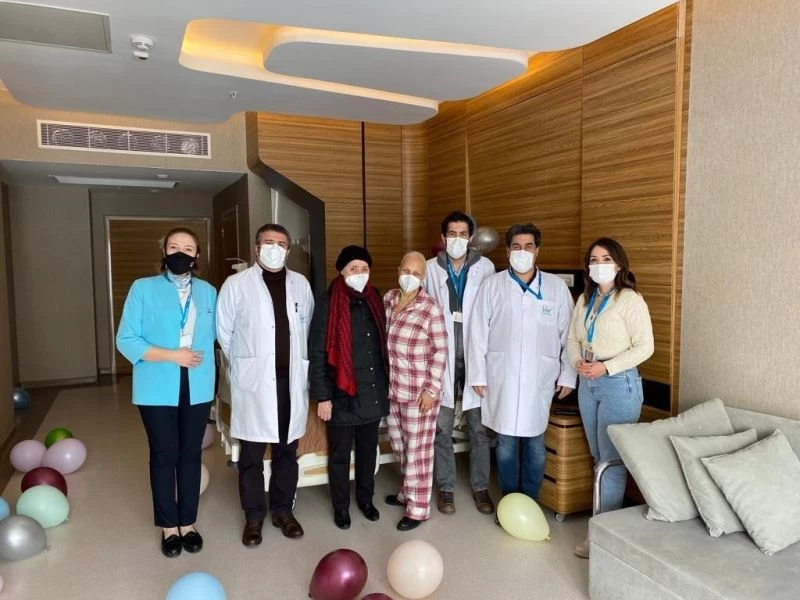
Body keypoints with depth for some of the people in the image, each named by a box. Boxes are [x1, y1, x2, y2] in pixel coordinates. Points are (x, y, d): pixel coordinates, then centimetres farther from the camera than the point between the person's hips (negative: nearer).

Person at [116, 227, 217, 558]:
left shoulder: (208, 292, 6)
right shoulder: (143, 288, -4)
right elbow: (126, 340, -9)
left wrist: (201, 356, 0)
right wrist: (172, 355, -17)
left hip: (197, 387, 3)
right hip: (157, 388, -2)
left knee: (191, 454, 12)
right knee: (164, 456, 8)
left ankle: (188, 521, 28)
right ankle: (169, 525, 25)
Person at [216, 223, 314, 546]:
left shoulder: (301, 284, 7)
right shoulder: (236, 284, -2)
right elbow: (224, 332, 2)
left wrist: (296, 361, 10)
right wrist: (244, 364, 7)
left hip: (291, 380, 3)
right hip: (253, 380, -3)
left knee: (287, 450, 12)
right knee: (252, 454, 5)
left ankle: (283, 510, 28)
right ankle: (254, 516, 21)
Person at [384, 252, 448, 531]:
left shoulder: (431, 307, -14)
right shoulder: (388, 299, 3)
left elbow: (440, 351, -12)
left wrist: (431, 389, -15)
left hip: (418, 391, -6)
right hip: (391, 388, 6)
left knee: (418, 449, 6)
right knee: (399, 445, 20)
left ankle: (418, 508, 21)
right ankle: (409, 492, 41)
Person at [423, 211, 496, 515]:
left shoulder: (485, 267, -2)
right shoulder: (430, 268, 1)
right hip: (442, 357, 1)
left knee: (479, 426, 9)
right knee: (442, 427, 9)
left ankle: (480, 486, 26)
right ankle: (445, 487, 24)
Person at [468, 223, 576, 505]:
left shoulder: (557, 286, 2)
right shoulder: (492, 285, 0)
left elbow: (568, 334, 4)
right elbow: (478, 333, 0)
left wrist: (567, 375, 3)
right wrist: (478, 375, -3)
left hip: (540, 377, 0)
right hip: (501, 376, 0)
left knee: (535, 442, 8)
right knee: (505, 442, 9)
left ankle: (530, 501, 25)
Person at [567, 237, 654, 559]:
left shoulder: (630, 300, -11)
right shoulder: (584, 299, 10)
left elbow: (644, 346, -13)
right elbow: (573, 339, 14)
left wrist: (606, 367, -19)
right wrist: (577, 361, -6)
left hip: (619, 383, -7)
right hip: (587, 383, 7)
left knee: (612, 460, -1)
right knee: (598, 457, 15)